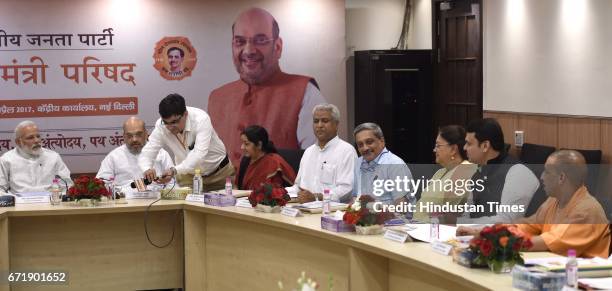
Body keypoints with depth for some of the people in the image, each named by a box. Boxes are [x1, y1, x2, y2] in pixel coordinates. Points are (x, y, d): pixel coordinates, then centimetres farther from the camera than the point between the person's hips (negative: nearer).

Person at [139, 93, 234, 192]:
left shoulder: (201, 119, -24)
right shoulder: (161, 126, -16)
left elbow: (199, 154, -36)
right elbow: (146, 154, -14)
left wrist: (175, 170, -50)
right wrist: (147, 169, -38)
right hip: (189, 176, 1)